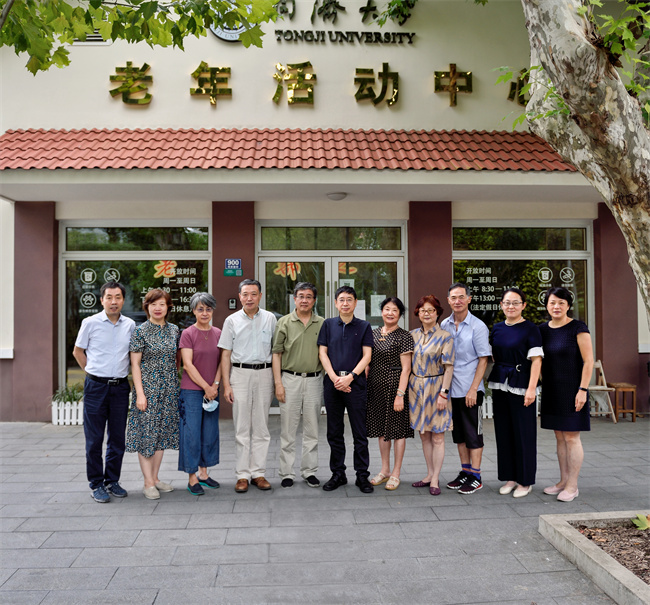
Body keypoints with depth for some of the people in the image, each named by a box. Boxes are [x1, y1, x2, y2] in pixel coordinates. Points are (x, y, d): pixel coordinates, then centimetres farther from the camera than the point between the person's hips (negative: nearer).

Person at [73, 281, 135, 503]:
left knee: (118, 439, 10)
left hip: (120, 387, 3)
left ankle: (112, 481, 23)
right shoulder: (90, 323, -4)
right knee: (94, 439, 3)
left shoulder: (130, 325, 4)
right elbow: (78, 351, 7)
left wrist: (120, 375, 10)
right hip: (96, 387, -3)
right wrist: (93, 373, 6)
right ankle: (96, 484, 15)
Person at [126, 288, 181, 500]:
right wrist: (139, 393, -13)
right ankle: (148, 482, 8)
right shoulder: (140, 331, -6)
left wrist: (175, 383, 10)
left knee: (162, 432, 10)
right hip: (147, 387, -5)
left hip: (169, 389, 5)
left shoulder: (174, 330, 7)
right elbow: (135, 364, -8)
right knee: (146, 432, -1)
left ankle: (155, 478, 22)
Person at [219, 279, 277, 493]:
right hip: (240, 373, -1)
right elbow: (226, 354, 4)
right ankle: (242, 475, 9)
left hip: (264, 373, 1)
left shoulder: (270, 319, 7)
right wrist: (226, 384, -3)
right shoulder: (232, 320, 5)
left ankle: (258, 473, 14)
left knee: (261, 427, 5)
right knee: (242, 427, 2)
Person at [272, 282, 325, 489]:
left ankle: (309, 471, 20)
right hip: (290, 379, -2)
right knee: (288, 429, 3)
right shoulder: (284, 322, 2)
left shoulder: (322, 324, 7)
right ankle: (287, 473, 13)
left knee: (312, 429, 9)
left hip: (314, 380, 2)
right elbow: (277, 354, 1)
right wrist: (278, 383, -6)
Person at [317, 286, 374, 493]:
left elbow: (367, 356, -1)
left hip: (355, 382, -2)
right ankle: (338, 474, 20)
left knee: (360, 433, 1)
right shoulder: (328, 324, 9)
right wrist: (335, 378, -8)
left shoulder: (364, 326, 5)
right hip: (332, 382, 2)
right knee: (334, 432, 8)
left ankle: (362, 475, 11)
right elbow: (323, 353, 4)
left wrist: (349, 377, -13)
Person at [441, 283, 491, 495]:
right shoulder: (444, 325, 7)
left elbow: (483, 359, -8)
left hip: (470, 389, -5)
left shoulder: (478, 326, -7)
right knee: (458, 433, 13)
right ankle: (465, 472, 25)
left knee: (473, 433, 2)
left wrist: (473, 389, -14)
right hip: (450, 388, 5)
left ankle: (475, 477, 11)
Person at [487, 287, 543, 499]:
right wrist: (493, 383, 10)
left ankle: (525, 481, 13)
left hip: (521, 386, -5)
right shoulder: (497, 329, 9)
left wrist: (531, 388, -18)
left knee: (523, 433, 0)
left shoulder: (530, 329, -6)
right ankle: (509, 477, 22)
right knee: (503, 432, 10)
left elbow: (536, 360, -10)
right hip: (500, 385, 5)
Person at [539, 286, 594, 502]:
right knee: (559, 437, 12)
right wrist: (536, 387, 10)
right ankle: (563, 481, 22)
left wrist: (583, 389, -15)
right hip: (552, 391, 6)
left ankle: (572, 486, 8)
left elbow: (588, 361, -11)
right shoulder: (543, 330, 8)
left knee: (571, 437, -2)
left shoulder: (578, 328, -9)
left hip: (572, 391, -6)